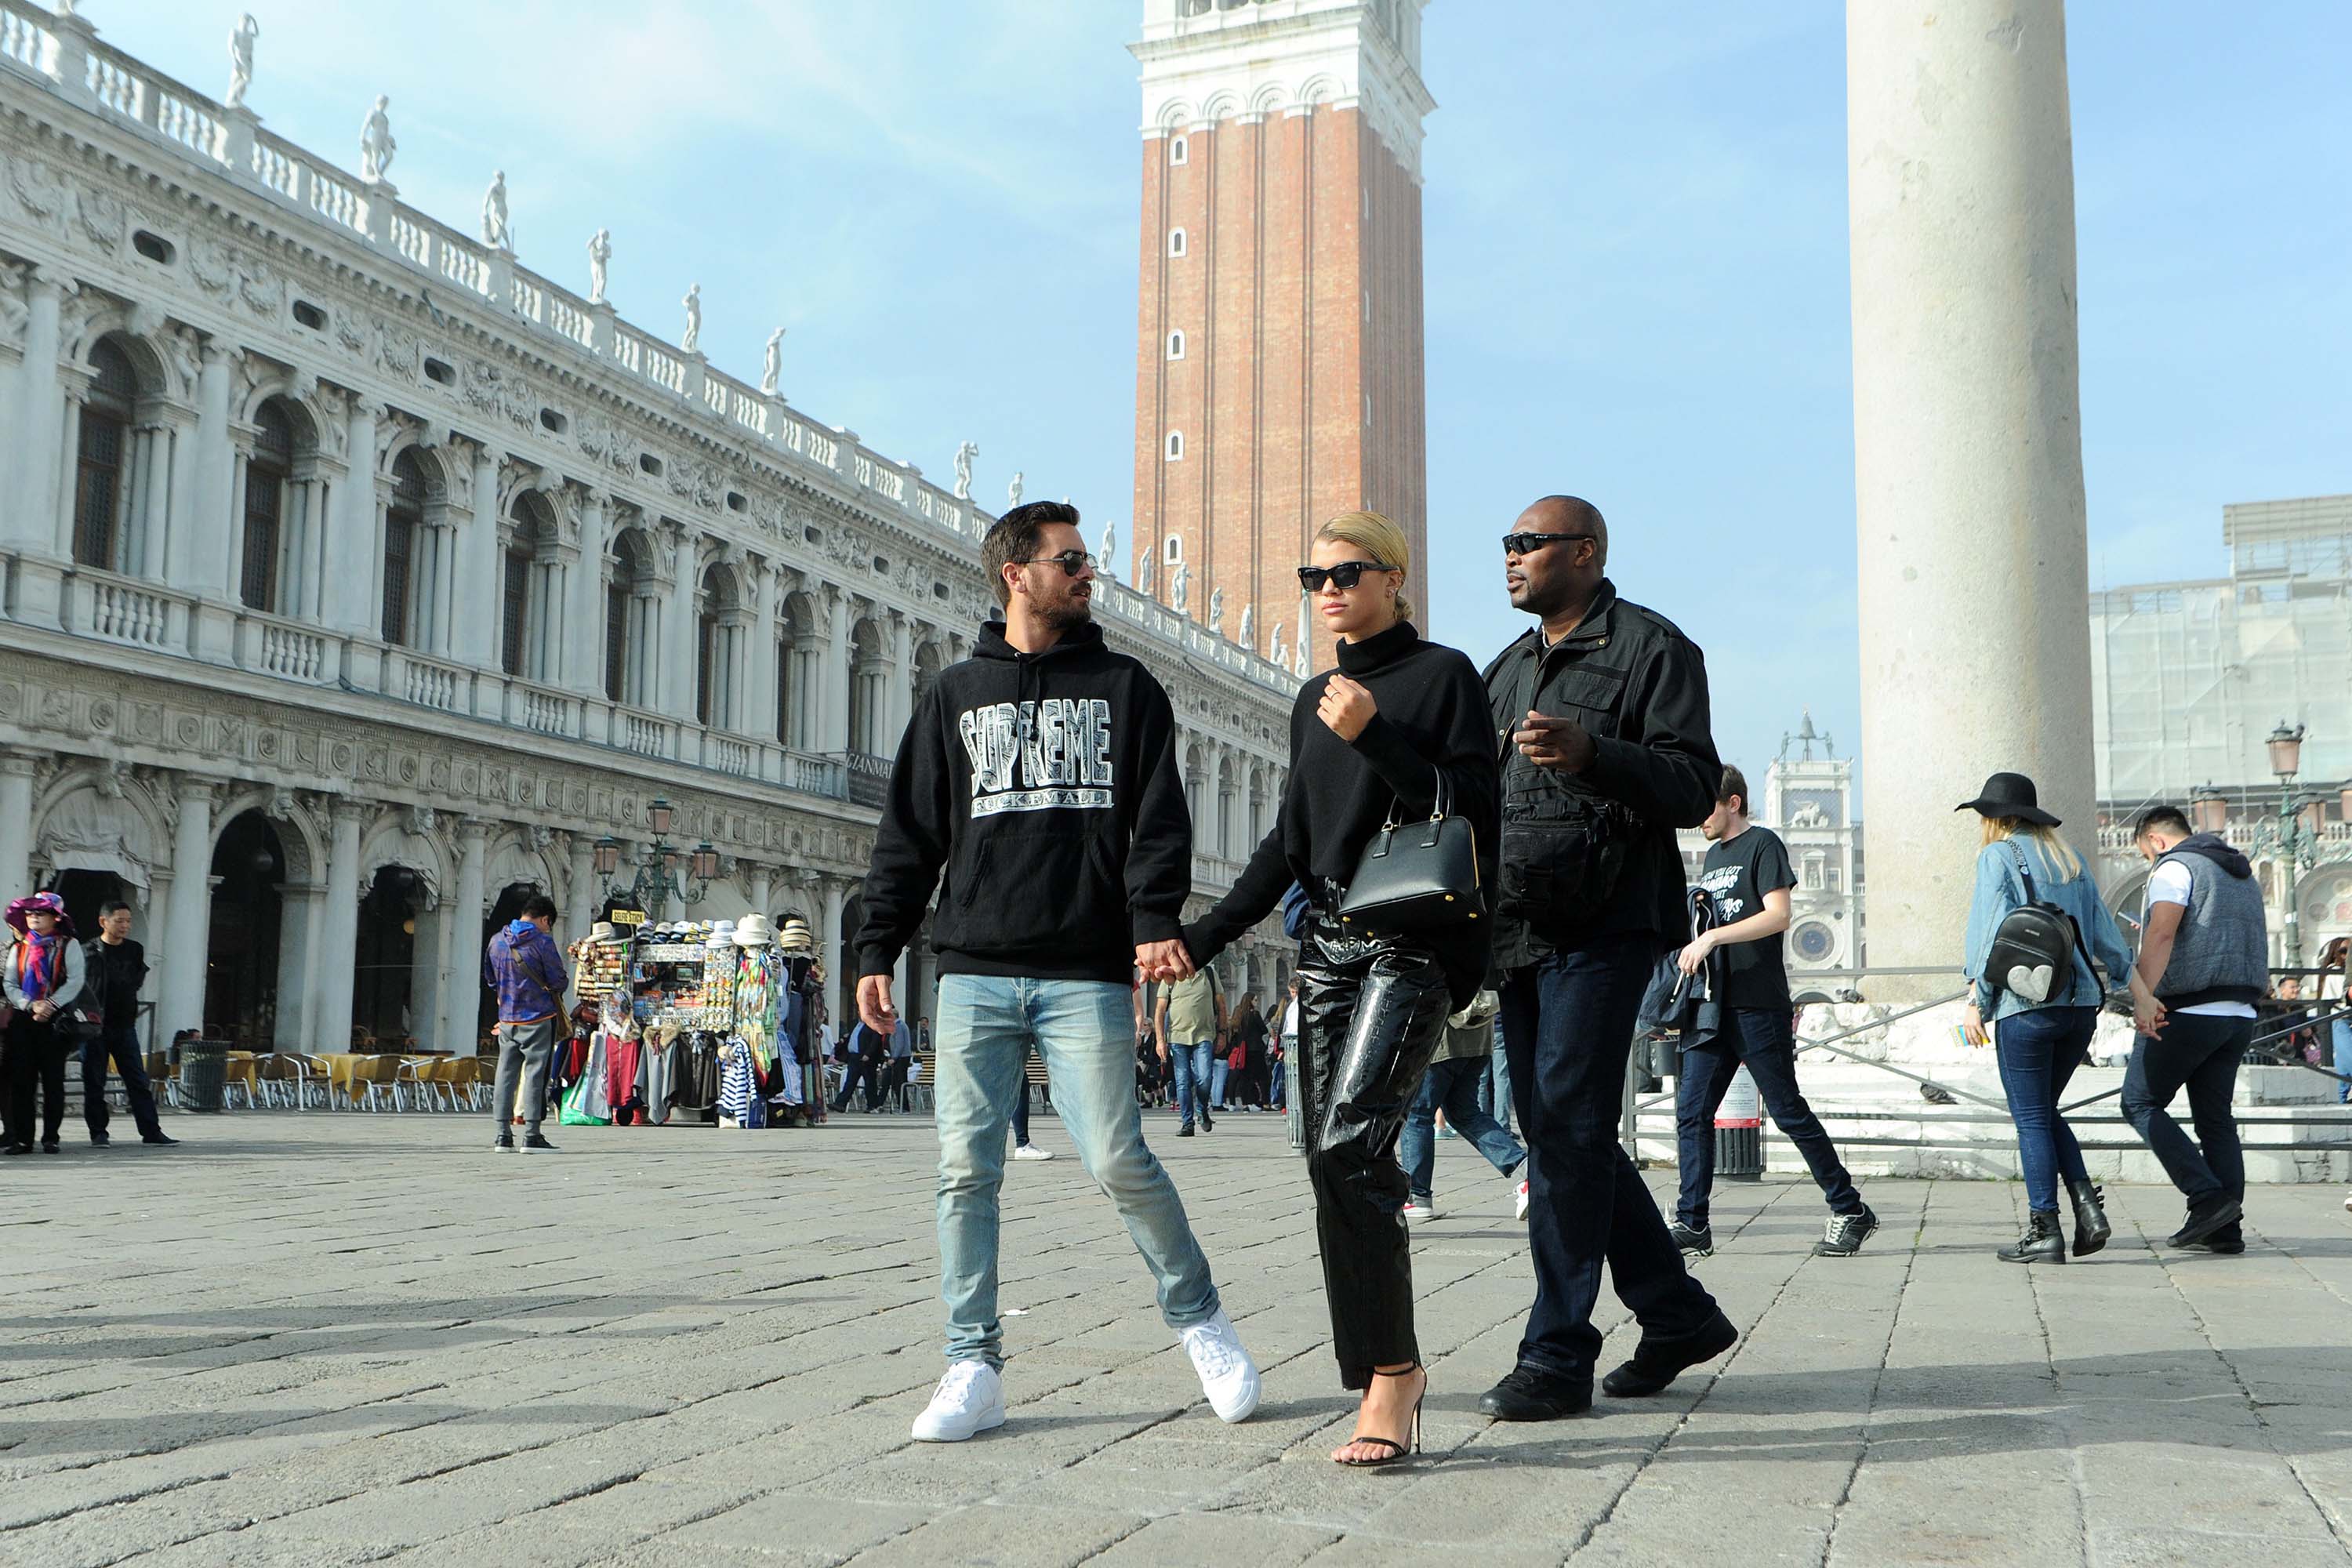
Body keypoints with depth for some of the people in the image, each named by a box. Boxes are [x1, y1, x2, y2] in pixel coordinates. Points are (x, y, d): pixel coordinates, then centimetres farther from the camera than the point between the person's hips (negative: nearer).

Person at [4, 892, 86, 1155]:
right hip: (22, 1019, 3)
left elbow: (76, 981, -6)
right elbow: (9, 984, 6)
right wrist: (31, 1005, -10)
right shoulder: (18, 948, 14)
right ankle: (21, 1139, 2)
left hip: (55, 1021, -3)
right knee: (20, 1081, -1)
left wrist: (50, 1004, -17)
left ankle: (51, 1138, 4)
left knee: (53, 1081, -1)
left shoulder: (68, 946, 4)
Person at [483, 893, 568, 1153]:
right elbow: (559, 981, -10)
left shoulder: (496, 941, 7)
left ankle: (503, 1135, 9)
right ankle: (531, 1136, -3)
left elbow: (490, 979, 17)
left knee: (506, 1075, 9)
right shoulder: (542, 942, -11)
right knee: (535, 1074, -2)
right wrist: (558, 987, 12)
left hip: (507, 1019, 5)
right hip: (538, 1017, -5)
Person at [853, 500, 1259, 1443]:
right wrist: (877, 950, 6)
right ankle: (974, 1367, 9)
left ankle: (1197, 1315, 15)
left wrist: (1155, 923, -12)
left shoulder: (1124, 686, 12)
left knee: (1117, 1161, -7)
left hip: (1086, 976, -2)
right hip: (973, 974, 2)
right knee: (966, 1169, 0)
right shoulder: (955, 695, 15)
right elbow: (909, 834, 14)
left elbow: (1159, 819, 4)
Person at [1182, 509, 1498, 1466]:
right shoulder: (1315, 699, 19)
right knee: (1331, 1160, 1)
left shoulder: (1443, 675, 2)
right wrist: (1201, 938, 16)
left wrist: (1375, 738, -15)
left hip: (1415, 942, -7)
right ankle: (1384, 1373, 9)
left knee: (1351, 1142, -20)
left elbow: (1472, 811, -7)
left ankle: (1391, 1368, -12)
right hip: (1329, 941, 7)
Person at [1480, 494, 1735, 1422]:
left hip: (1602, 927, -8)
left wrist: (1590, 755, -27)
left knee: (1568, 1129, -11)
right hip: (1519, 928, 8)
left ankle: (1557, 1358, -6)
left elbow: (1696, 786, -11)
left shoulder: (1652, 648, -1)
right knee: (1558, 1134, 9)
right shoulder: (1508, 668, 23)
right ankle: (1678, 1315, 21)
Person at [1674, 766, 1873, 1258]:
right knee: (1691, 1111, -1)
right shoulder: (1713, 854, 20)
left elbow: (1779, 915, -16)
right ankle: (1691, 1226, 1)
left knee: (1789, 1112, -2)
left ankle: (1851, 1211, 11)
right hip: (1714, 1005, 8)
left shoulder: (1762, 844, -4)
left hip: (1758, 1005, -8)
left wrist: (1712, 937, -21)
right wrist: (1691, 937, 10)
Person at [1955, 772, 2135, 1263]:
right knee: (2045, 1111, 18)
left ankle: (2044, 1230, 0)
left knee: (2031, 1118, 1)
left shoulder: (1998, 856, -3)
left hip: (2027, 1006, -6)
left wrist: (1976, 998, -9)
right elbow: (2102, 928, 16)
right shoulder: (2068, 857, 16)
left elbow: (1991, 928, -11)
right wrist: (2131, 983, 22)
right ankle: (2087, 1204, 3)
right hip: (2080, 1005, 6)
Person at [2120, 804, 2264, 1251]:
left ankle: (2207, 1196, -11)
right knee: (2216, 1117, 9)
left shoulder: (2175, 867, -6)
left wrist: (2143, 997, -29)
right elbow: (2255, 941, 31)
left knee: (2140, 1102, 1)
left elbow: (2161, 933, -21)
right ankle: (2226, 1228, 4)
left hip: (2189, 1011, -8)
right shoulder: (2242, 872, 21)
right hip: (2240, 1015, 8)